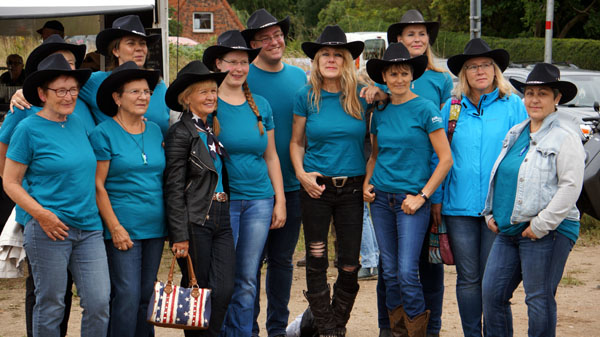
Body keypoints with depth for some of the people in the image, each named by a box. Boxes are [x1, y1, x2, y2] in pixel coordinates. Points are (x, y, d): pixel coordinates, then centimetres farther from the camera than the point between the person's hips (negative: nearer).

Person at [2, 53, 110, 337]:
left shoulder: (78, 123, 12)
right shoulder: (28, 128, -4)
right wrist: (41, 214, -15)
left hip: (89, 228, 5)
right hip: (49, 229, -5)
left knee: (99, 303, -1)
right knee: (50, 306, 3)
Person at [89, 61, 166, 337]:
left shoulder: (155, 130, 12)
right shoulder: (103, 133, -6)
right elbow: (98, 187, -8)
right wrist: (115, 227, -13)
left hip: (155, 227, 6)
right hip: (123, 228, -6)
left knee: (147, 295, 10)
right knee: (127, 295, -7)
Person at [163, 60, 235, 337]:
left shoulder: (213, 130, 14)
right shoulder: (181, 133, -7)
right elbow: (174, 188, -10)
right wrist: (180, 235, -14)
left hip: (221, 219, 6)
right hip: (195, 221, -6)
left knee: (224, 289, 0)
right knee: (197, 290, 2)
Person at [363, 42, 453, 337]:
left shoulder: (425, 109, -7)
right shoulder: (380, 112, 9)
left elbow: (445, 158, -8)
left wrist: (422, 196, -11)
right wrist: (366, 183, 7)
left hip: (412, 199, -5)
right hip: (381, 199, 5)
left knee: (407, 272, -11)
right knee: (390, 272, 9)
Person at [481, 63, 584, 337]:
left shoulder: (565, 137, -7)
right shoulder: (516, 133, 16)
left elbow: (570, 186, -15)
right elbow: (499, 177, 24)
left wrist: (541, 226, -17)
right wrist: (491, 214, 13)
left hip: (548, 232, -7)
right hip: (508, 231, 7)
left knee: (539, 300, -2)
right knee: (492, 293, 5)